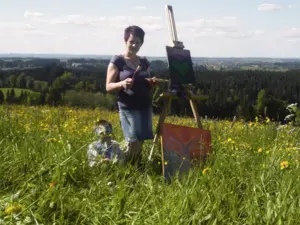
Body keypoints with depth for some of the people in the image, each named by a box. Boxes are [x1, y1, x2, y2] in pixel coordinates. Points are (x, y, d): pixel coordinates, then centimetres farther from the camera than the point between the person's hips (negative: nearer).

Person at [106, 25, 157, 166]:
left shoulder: (144, 62, 13)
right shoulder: (117, 61, -3)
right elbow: (108, 87, -5)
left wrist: (152, 83, -1)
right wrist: (122, 84, -24)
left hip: (145, 107, 5)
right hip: (128, 108, -5)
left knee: (140, 142, 3)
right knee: (133, 142, -13)